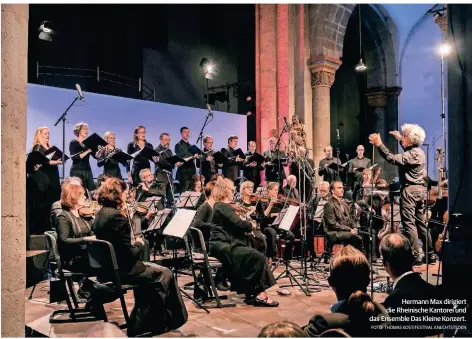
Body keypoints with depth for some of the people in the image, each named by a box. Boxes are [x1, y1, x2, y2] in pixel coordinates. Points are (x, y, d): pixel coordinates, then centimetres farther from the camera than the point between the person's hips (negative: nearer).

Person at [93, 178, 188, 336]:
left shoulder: (101, 214, 6)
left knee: (150, 268, 24)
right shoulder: (117, 216, -22)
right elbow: (129, 255, -20)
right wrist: (139, 244, -2)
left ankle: (141, 322, 28)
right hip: (119, 270, -9)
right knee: (164, 274, 6)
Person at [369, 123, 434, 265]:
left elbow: (392, 159, -26)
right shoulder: (419, 151, 14)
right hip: (419, 189, 10)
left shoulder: (413, 154, -15)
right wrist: (400, 140, 38)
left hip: (410, 190, -10)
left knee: (409, 223, -6)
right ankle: (430, 254, 21)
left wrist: (379, 144, -25)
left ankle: (415, 256, -5)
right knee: (420, 222, 15)